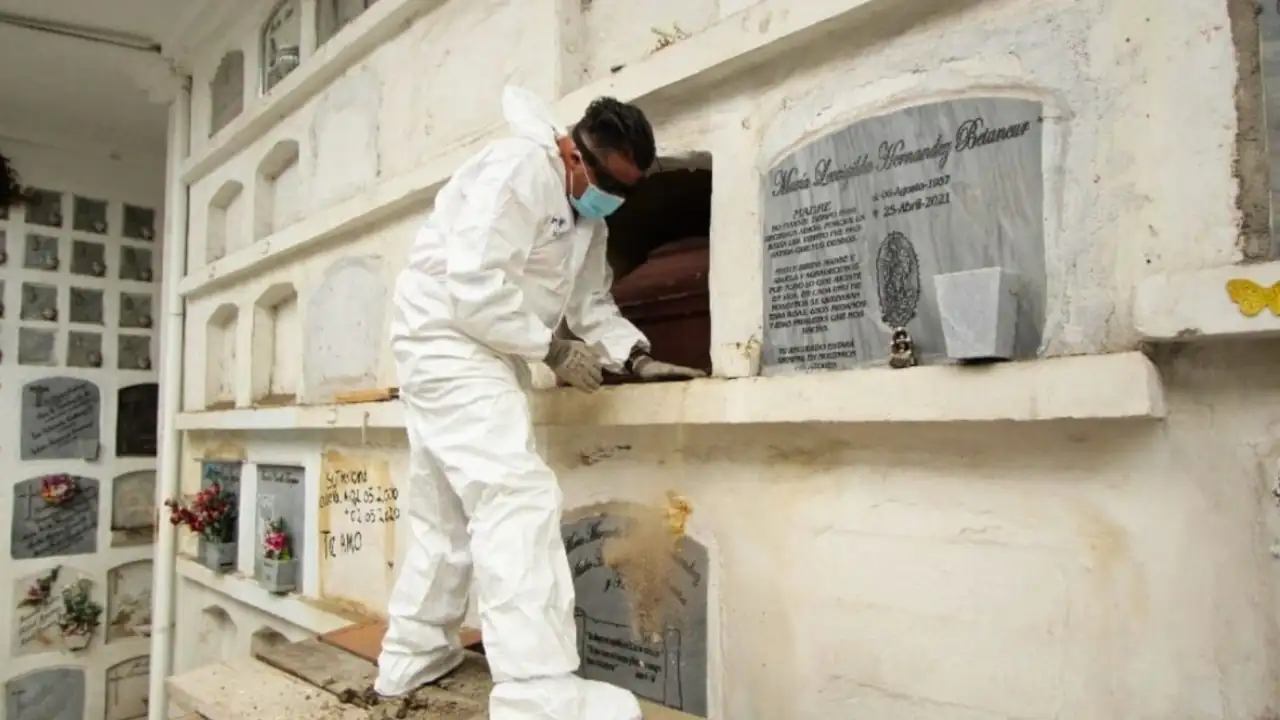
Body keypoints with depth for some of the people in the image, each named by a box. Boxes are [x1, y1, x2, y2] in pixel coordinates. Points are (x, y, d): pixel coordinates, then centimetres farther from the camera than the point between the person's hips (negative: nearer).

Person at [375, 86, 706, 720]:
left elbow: (593, 303, 12)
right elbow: (473, 287, -24)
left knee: (448, 511, 15)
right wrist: (554, 349, -17)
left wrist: (637, 358, -3)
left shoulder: (587, 215, 14)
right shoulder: (518, 169, -17)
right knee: (518, 495, -20)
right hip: (447, 338, -10)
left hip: (481, 351, 10)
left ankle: (411, 656, 28)